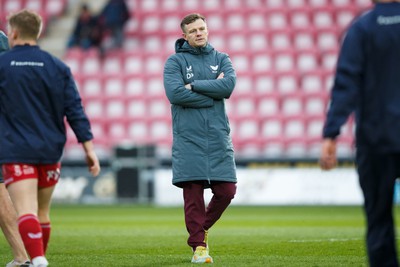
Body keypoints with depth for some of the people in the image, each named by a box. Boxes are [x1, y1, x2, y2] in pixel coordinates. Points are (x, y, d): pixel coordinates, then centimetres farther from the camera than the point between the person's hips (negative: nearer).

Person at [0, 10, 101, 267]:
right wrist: (89, 147, 2)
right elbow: (75, 110, 2)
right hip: (50, 151, 4)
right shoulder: (58, 67, 6)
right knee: (42, 213, 17)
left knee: (26, 211, -13)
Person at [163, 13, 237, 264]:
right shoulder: (175, 61, 3)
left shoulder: (221, 59, 12)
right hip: (189, 139, -3)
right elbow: (175, 93, -13)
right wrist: (213, 92, -8)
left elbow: (229, 85, -7)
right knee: (193, 193, -6)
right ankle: (198, 245, 3)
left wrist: (194, 85, -10)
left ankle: (202, 229, 25)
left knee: (226, 191, 1)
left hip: (218, 138, 3)